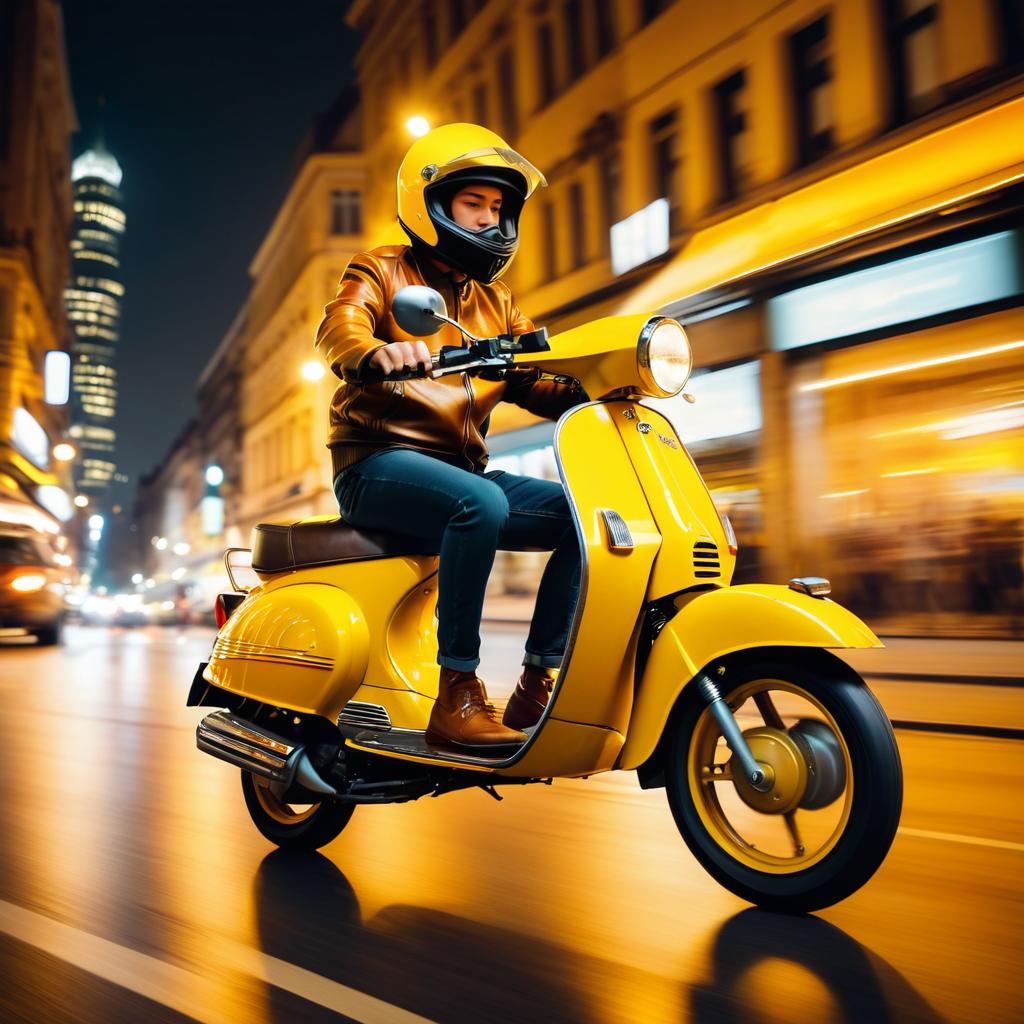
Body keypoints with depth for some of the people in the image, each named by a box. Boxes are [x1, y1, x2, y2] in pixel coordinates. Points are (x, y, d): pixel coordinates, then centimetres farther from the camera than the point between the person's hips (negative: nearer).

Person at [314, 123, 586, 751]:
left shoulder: (497, 302, 23)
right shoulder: (383, 271, 6)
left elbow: (537, 380, 11)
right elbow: (338, 327, -16)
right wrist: (377, 354, -40)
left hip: (463, 468, 6)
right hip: (381, 464, -6)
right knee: (482, 504, -35)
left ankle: (538, 688, -6)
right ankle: (458, 696, -27)